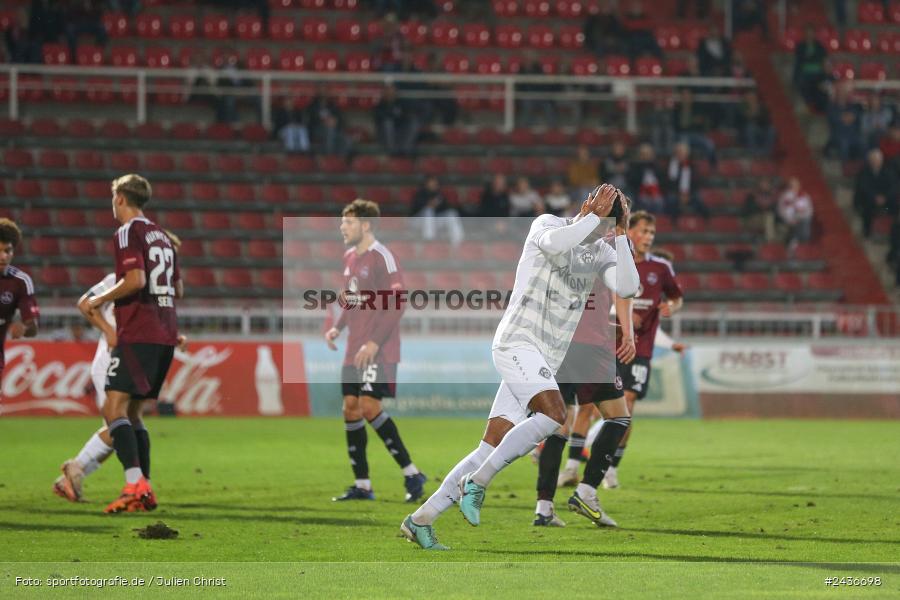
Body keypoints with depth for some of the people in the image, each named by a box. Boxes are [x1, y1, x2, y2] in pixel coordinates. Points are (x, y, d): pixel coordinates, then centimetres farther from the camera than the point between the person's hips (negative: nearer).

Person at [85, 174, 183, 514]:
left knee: (114, 408, -13)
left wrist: (101, 300, -7)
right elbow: (178, 289, 23)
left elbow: (135, 280, -20)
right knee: (131, 412, 14)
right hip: (166, 334, 9)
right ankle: (144, 491, 10)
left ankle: (135, 483, -27)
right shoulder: (162, 236, 18)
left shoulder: (128, 233, -7)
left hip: (138, 333, -9)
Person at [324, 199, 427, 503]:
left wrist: (375, 342, -23)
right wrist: (337, 327, 9)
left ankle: (411, 474, -9)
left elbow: (397, 303, -18)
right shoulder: (350, 257, 14)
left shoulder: (381, 257, -13)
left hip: (378, 350, -9)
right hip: (354, 349, 9)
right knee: (351, 409, 6)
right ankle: (362, 485, 11)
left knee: (369, 407, -16)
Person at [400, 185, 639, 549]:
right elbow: (555, 244, -27)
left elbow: (627, 287, -4)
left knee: (491, 449, 1)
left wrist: (621, 233, -8)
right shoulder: (546, 224, -2)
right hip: (516, 343, -7)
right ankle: (477, 482, -19)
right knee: (553, 414, -28)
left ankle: (420, 520, 5)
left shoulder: (602, 253, 13)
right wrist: (595, 217, -18)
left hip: (545, 362, 7)